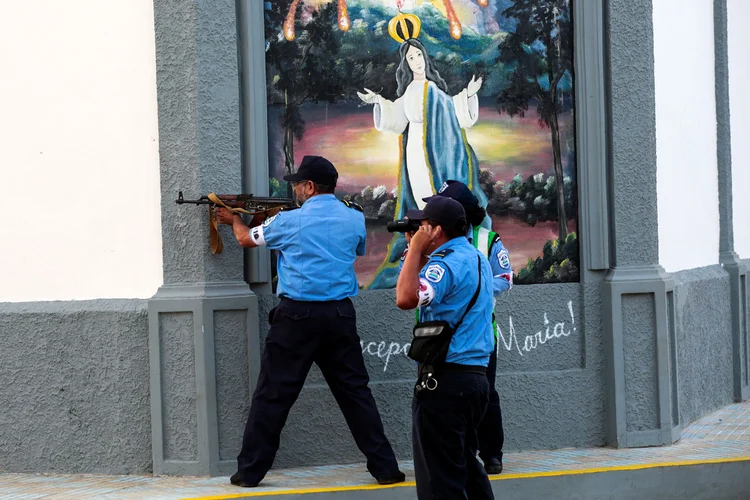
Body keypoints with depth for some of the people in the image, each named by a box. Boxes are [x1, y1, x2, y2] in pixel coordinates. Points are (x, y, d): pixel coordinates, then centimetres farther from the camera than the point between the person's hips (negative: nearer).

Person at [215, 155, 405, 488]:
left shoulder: (289, 221, -3)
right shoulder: (355, 219, 4)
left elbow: (246, 239, 14)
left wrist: (234, 219, 39)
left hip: (297, 315, -3)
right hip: (340, 314, 3)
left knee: (273, 395, 4)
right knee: (355, 390, 9)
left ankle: (250, 471, 9)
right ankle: (385, 467, 8)